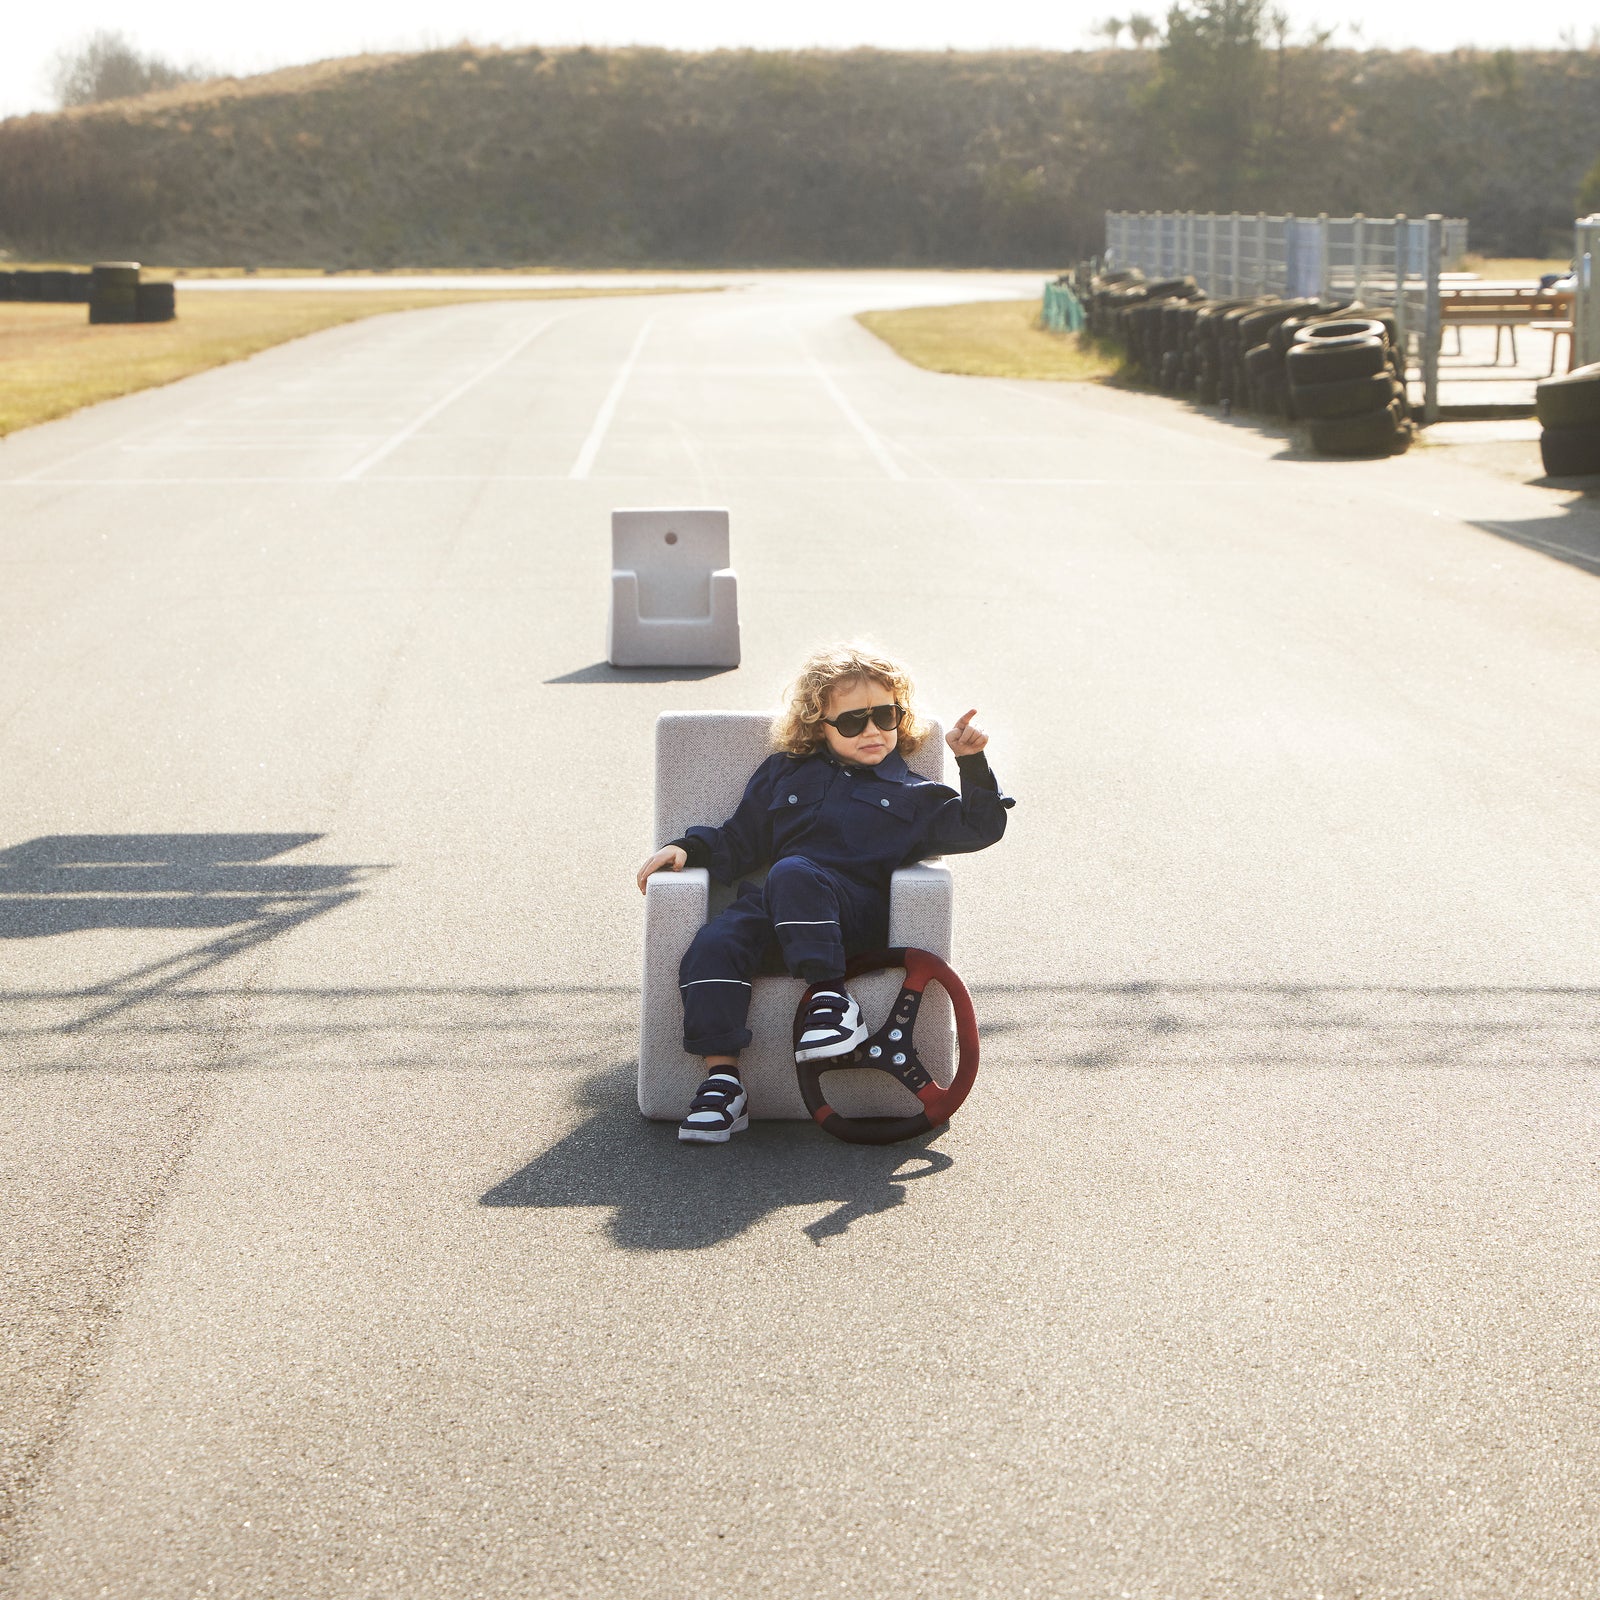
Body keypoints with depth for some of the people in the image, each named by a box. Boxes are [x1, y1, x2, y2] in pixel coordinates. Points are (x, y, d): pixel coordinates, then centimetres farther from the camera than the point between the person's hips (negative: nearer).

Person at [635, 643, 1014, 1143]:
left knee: (793, 873, -36)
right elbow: (738, 843, 30)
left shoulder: (911, 795, 22)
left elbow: (979, 829, 14)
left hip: (858, 912, -3)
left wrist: (973, 764, 2)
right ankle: (722, 1083, -32)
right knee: (713, 946, -28)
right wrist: (689, 849, 12)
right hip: (776, 912, 3)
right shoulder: (784, 774, 29)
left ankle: (830, 995, -36)